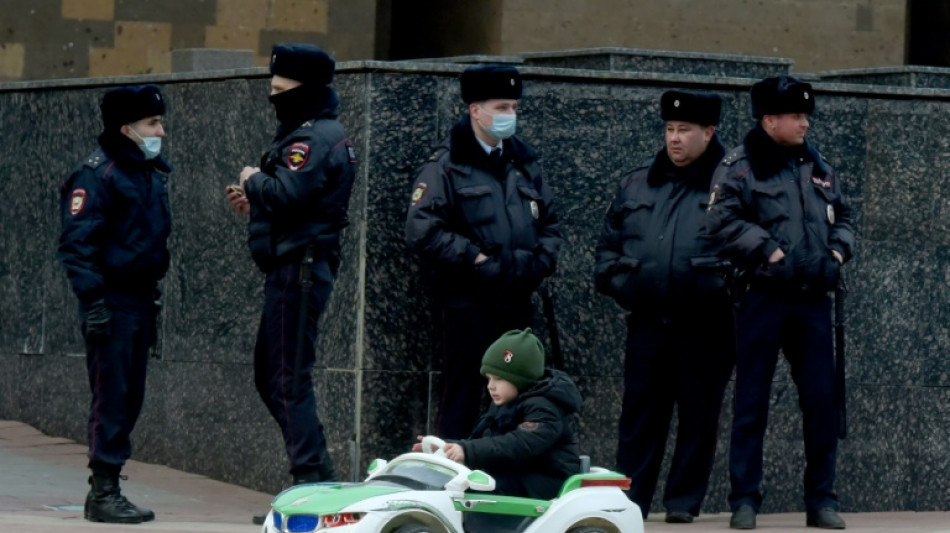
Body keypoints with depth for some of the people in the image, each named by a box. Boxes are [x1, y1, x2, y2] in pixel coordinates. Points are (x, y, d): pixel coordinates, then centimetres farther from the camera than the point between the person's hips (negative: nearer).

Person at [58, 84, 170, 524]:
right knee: (111, 397, -9)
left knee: (131, 400, 10)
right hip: (112, 302, -9)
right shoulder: (96, 174, -12)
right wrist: (92, 301, -23)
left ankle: (107, 490, 16)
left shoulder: (150, 173, 16)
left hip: (140, 301, 9)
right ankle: (103, 494, -6)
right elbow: (77, 243, -17)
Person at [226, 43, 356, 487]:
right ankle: (316, 474, 18)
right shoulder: (302, 132, 20)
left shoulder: (318, 137, -13)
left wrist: (253, 182, -7)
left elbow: (288, 192, -26)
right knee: (269, 376, 15)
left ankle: (312, 480, -11)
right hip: (291, 270, 11)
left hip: (300, 269, -11)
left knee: (289, 380, -11)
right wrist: (256, 203, 11)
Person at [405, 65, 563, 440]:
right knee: (461, 398, -4)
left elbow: (549, 222, 22)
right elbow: (422, 232, -14)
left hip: (518, 303, 6)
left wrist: (541, 262, 3)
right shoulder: (446, 167, -5)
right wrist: (475, 259, -15)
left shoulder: (524, 165, 16)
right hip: (468, 305, -6)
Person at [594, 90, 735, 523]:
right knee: (640, 413, 4)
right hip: (647, 321, 4)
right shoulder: (637, 186, 15)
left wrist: (727, 286, -14)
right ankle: (629, 500, 7)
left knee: (699, 414, 3)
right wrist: (617, 281, 4)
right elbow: (609, 243, 20)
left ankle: (683, 501, 10)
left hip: (705, 325, -4)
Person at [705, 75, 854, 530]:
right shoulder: (740, 166, -3)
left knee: (822, 399, 3)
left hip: (813, 300, 5)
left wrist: (837, 251, 4)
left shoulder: (816, 167, 15)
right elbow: (722, 221, -14)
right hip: (764, 298, -5)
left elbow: (842, 217, 24)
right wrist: (771, 252, -17)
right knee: (751, 402, 0)